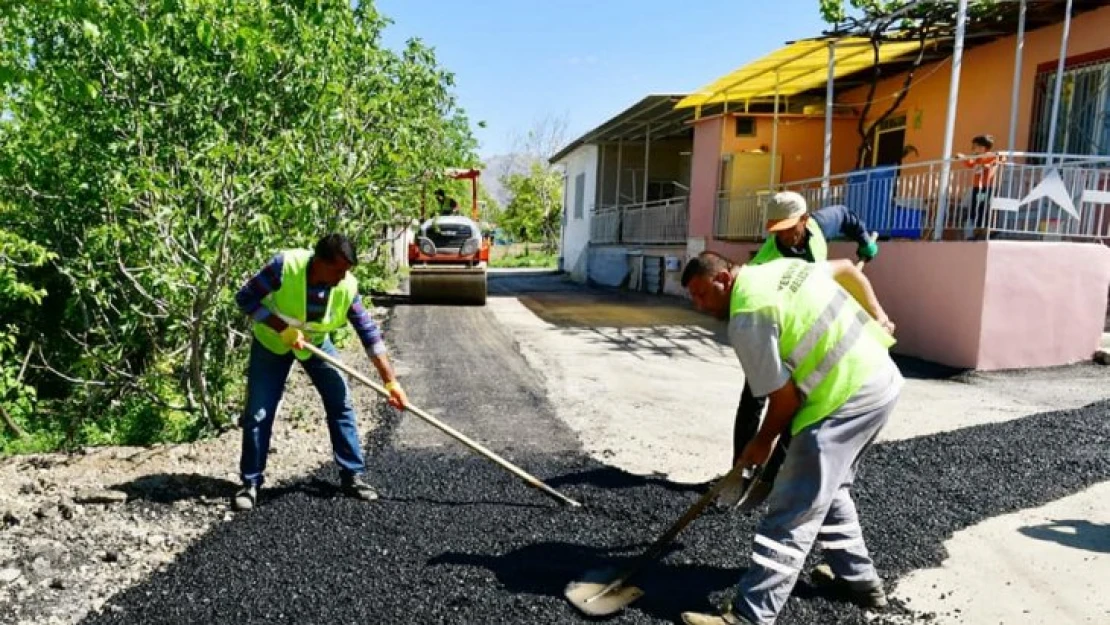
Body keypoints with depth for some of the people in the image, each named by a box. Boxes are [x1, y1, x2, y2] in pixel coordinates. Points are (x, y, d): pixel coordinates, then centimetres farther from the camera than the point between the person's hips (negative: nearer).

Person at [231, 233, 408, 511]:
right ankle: (250, 484, 12)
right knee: (258, 414, -4)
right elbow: (245, 298, -24)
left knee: (341, 404, -4)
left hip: (316, 342, 2)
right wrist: (284, 328, -33)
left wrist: (390, 381, -22)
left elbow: (370, 333, -20)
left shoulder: (347, 287, -26)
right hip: (271, 341, -2)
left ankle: (352, 476, 8)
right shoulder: (285, 265, -33)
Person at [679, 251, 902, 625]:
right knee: (828, 489, 26)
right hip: (882, 379, 10)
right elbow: (847, 269, 25)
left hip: (846, 400, -10)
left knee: (793, 513, -10)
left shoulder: (747, 318, -16)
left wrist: (763, 442, 3)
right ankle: (858, 577, 39)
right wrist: (877, 317, 30)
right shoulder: (782, 267, 12)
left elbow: (785, 397, -14)